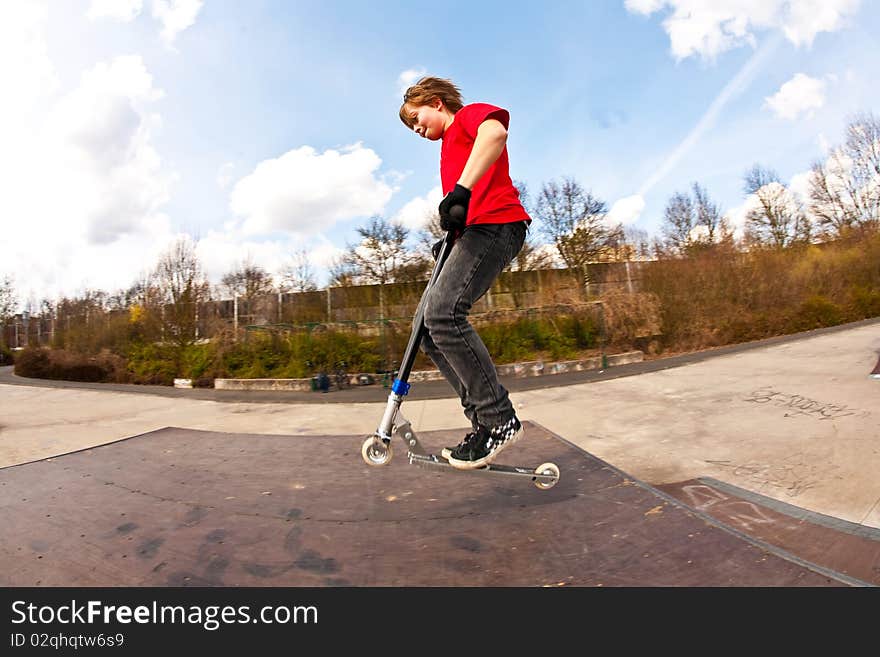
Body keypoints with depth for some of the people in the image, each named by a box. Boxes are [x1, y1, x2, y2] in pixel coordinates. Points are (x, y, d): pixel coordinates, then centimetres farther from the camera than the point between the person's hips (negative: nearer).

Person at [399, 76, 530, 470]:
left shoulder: (470, 114, 9)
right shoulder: (449, 146, 35)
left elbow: (495, 131, -17)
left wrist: (461, 189, -27)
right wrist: (448, 240, 15)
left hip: (495, 224, -10)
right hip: (471, 232, 10)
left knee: (443, 311, -28)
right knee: (428, 327, -1)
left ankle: (500, 419, -20)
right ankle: (484, 421, -1)